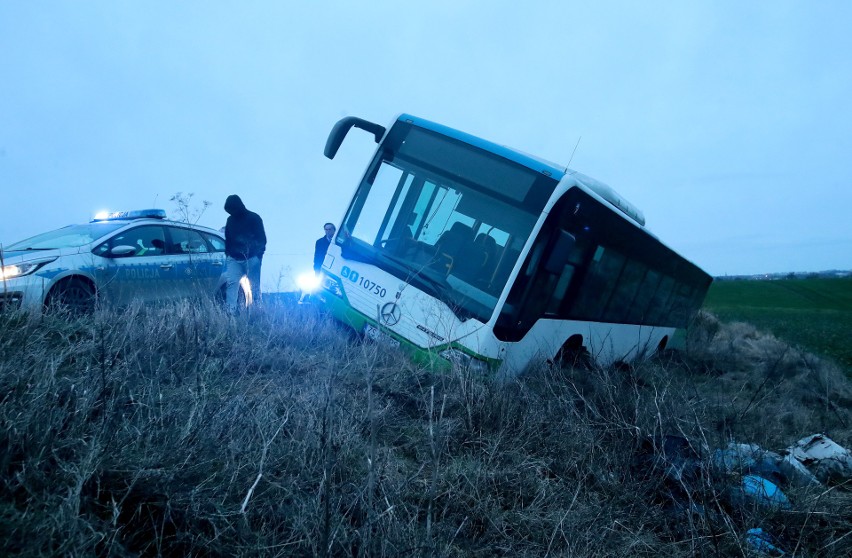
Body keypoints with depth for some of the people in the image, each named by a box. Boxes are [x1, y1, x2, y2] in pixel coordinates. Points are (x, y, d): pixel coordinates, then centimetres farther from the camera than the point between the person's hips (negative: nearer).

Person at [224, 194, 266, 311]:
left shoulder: (254, 218, -1)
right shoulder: (230, 220, 13)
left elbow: (262, 239, -2)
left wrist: (258, 255, -12)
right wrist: (228, 253, 10)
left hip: (251, 259, -3)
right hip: (234, 259, 3)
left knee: (254, 286, 0)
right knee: (231, 283, -13)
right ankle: (230, 310, -17)